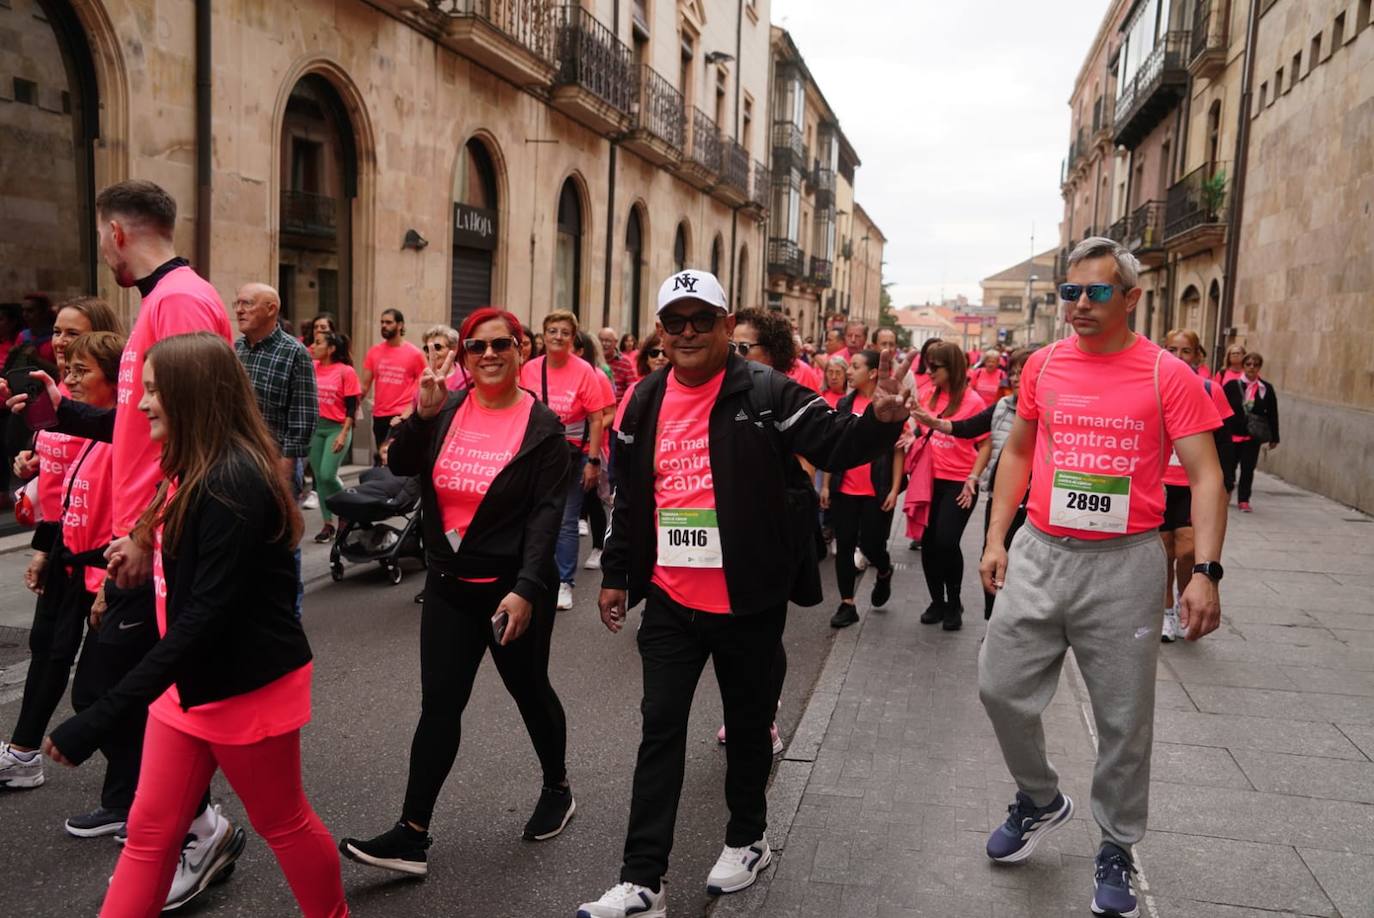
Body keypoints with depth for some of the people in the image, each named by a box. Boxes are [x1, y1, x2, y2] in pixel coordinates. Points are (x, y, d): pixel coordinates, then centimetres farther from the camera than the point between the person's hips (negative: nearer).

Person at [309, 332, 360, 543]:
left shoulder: (346, 371, -8)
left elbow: (351, 407, -7)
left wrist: (344, 434, -14)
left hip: (336, 428, -4)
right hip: (314, 426, 5)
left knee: (327, 475, -12)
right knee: (319, 477, 7)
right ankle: (328, 524, 17)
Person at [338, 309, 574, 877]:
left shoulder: (542, 426, -9)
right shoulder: (448, 410, 3)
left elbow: (547, 513, -15)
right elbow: (400, 466, -1)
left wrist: (526, 589, -23)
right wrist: (423, 414, -17)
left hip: (513, 588, -3)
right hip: (449, 584, 4)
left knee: (529, 690, 14)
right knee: (439, 704, 3)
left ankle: (557, 789, 38)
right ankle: (412, 835, 9)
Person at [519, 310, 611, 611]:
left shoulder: (584, 371, -9)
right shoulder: (529, 369, -2)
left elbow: (596, 420, -8)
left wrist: (593, 461, -11)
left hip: (573, 456, -2)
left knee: (566, 523, 4)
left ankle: (564, 583, 14)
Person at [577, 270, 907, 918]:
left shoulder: (765, 394, -8)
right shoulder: (645, 402, 6)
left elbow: (835, 444, -15)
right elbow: (629, 499, 13)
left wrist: (879, 422, -36)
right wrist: (616, 575, 16)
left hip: (748, 602, -3)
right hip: (669, 602, 4)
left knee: (748, 724, 15)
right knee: (661, 730, 6)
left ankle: (747, 839, 38)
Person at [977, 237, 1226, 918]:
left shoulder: (1169, 376, -6)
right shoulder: (1042, 365, 5)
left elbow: (1205, 476, -7)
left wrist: (1206, 572, -18)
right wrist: (995, 539, 9)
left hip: (1125, 563, -3)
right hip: (1038, 555, 3)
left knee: (1123, 717, 8)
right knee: (1001, 687, 6)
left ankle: (1116, 848, 29)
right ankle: (1040, 800, 33)